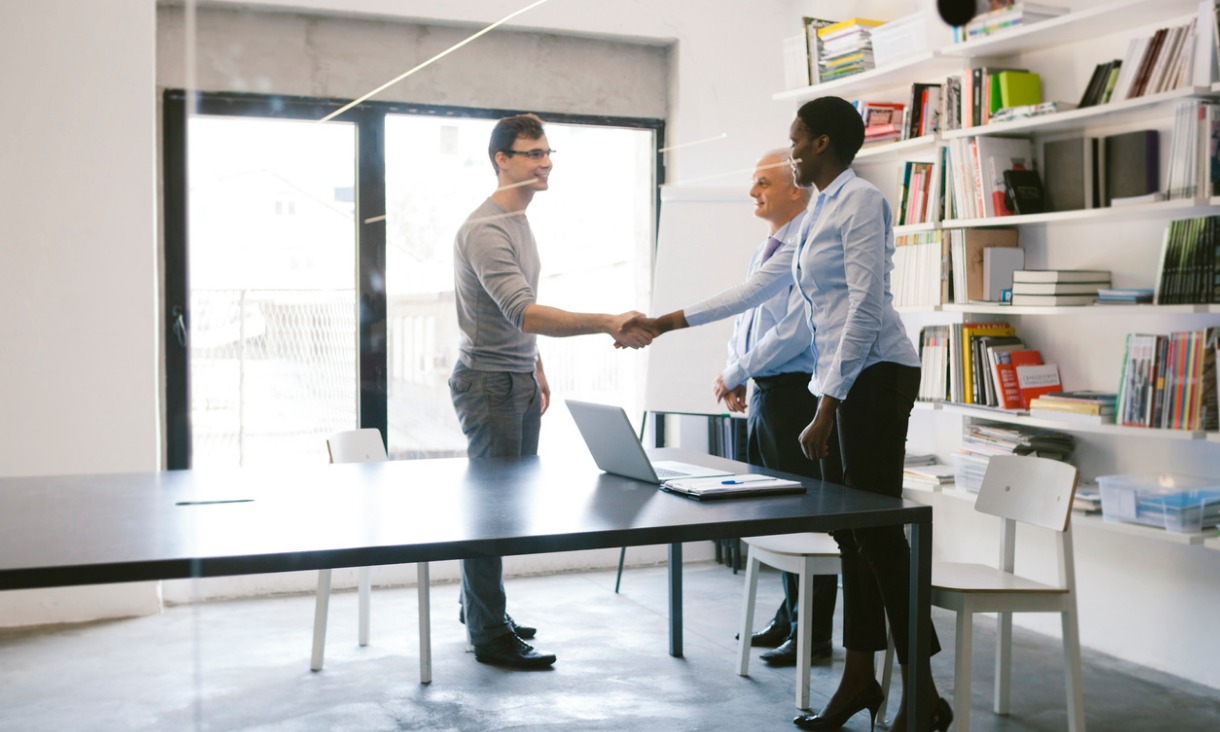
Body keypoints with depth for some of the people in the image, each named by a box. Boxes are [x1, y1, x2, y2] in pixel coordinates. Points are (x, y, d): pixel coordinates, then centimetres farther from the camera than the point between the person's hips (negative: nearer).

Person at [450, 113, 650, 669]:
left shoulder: (519, 221, 13)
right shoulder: (485, 230, -18)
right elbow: (523, 312, -30)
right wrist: (608, 324, -37)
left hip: (520, 381, 9)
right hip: (488, 384, -9)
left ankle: (480, 608, 28)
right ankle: (490, 635, 7)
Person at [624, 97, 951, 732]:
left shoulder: (861, 201, -9)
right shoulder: (819, 214, 20)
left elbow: (865, 307, -17)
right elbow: (756, 288, 23)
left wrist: (826, 407, -18)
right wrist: (667, 323, 22)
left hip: (874, 375, -9)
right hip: (846, 380, 9)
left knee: (879, 532, -9)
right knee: (853, 533, 11)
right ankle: (859, 678, 19)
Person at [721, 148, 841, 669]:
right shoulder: (763, 253, 17)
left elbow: (796, 330, -21)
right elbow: (743, 319, 24)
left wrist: (738, 371, -13)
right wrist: (733, 375, 8)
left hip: (798, 395, -9)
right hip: (764, 395, 10)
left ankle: (813, 634, 8)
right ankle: (789, 616, 29)